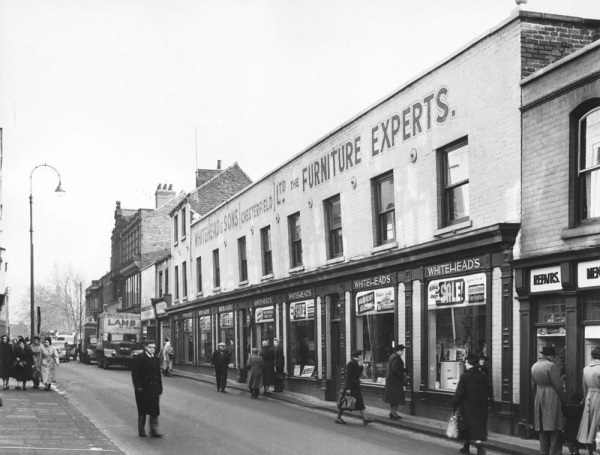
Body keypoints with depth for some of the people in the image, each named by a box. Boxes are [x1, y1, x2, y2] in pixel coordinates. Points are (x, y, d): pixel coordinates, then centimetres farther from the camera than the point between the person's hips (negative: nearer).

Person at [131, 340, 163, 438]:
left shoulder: (156, 359, 12)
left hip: (154, 388, 4)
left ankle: (154, 430, 3)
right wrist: (138, 386, -16)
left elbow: (158, 374, 13)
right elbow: (135, 374, -9)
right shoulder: (139, 359, -6)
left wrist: (160, 388, 8)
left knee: (155, 411, -1)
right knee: (142, 411, 5)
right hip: (143, 388, -4)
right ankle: (141, 430, 16)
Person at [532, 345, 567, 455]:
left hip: (539, 400, 8)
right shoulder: (551, 366, -14)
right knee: (554, 430, -4)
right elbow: (558, 386, -14)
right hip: (552, 399, -8)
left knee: (543, 430, 12)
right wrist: (564, 400, -5)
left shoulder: (534, 366, 10)